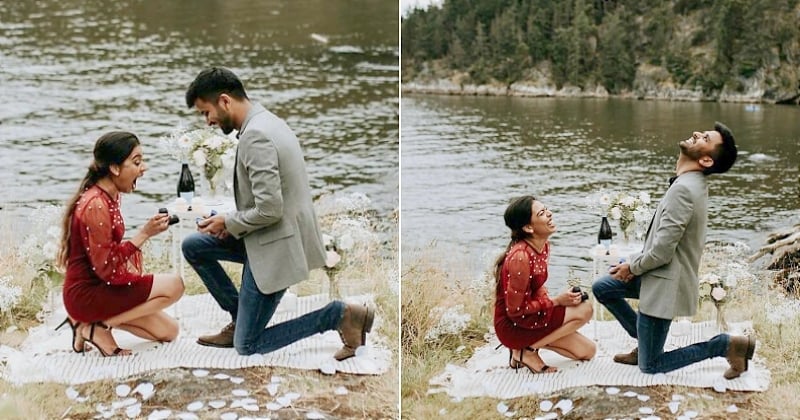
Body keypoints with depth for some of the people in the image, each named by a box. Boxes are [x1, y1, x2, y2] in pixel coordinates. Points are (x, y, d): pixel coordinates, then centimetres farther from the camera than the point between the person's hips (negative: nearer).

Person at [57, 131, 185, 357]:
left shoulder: (110, 196, 7)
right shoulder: (95, 206, -23)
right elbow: (106, 268, -24)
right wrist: (144, 234, -25)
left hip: (100, 287, 9)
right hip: (87, 295, -9)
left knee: (168, 331, 9)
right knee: (173, 285, -16)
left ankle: (92, 320, 11)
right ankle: (98, 327, -8)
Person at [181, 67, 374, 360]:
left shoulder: (255, 135, -22)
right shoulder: (266, 121, 10)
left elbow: (269, 209, -26)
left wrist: (229, 222, -9)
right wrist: (232, 224, 8)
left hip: (276, 246, -10)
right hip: (272, 236, 10)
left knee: (247, 346, 0)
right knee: (192, 246, 15)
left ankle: (341, 315, -2)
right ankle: (240, 319, 18)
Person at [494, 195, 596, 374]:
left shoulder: (544, 245, 2)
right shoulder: (520, 257, -27)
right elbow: (514, 310, -23)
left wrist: (554, 300, -5)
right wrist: (556, 301, -17)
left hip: (530, 316, 9)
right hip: (513, 326, -9)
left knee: (588, 351, 6)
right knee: (584, 310, -17)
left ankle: (533, 341, 10)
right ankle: (529, 350, -8)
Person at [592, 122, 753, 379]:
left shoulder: (683, 189, -27)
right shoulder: (693, 182, 5)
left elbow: (662, 251, -26)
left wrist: (632, 267, -7)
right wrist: (634, 264, 6)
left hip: (664, 284, -9)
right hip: (660, 274, 9)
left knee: (650, 366, 1)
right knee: (602, 288, 20)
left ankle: (727, 345, 1)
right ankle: (646, 343, 22)